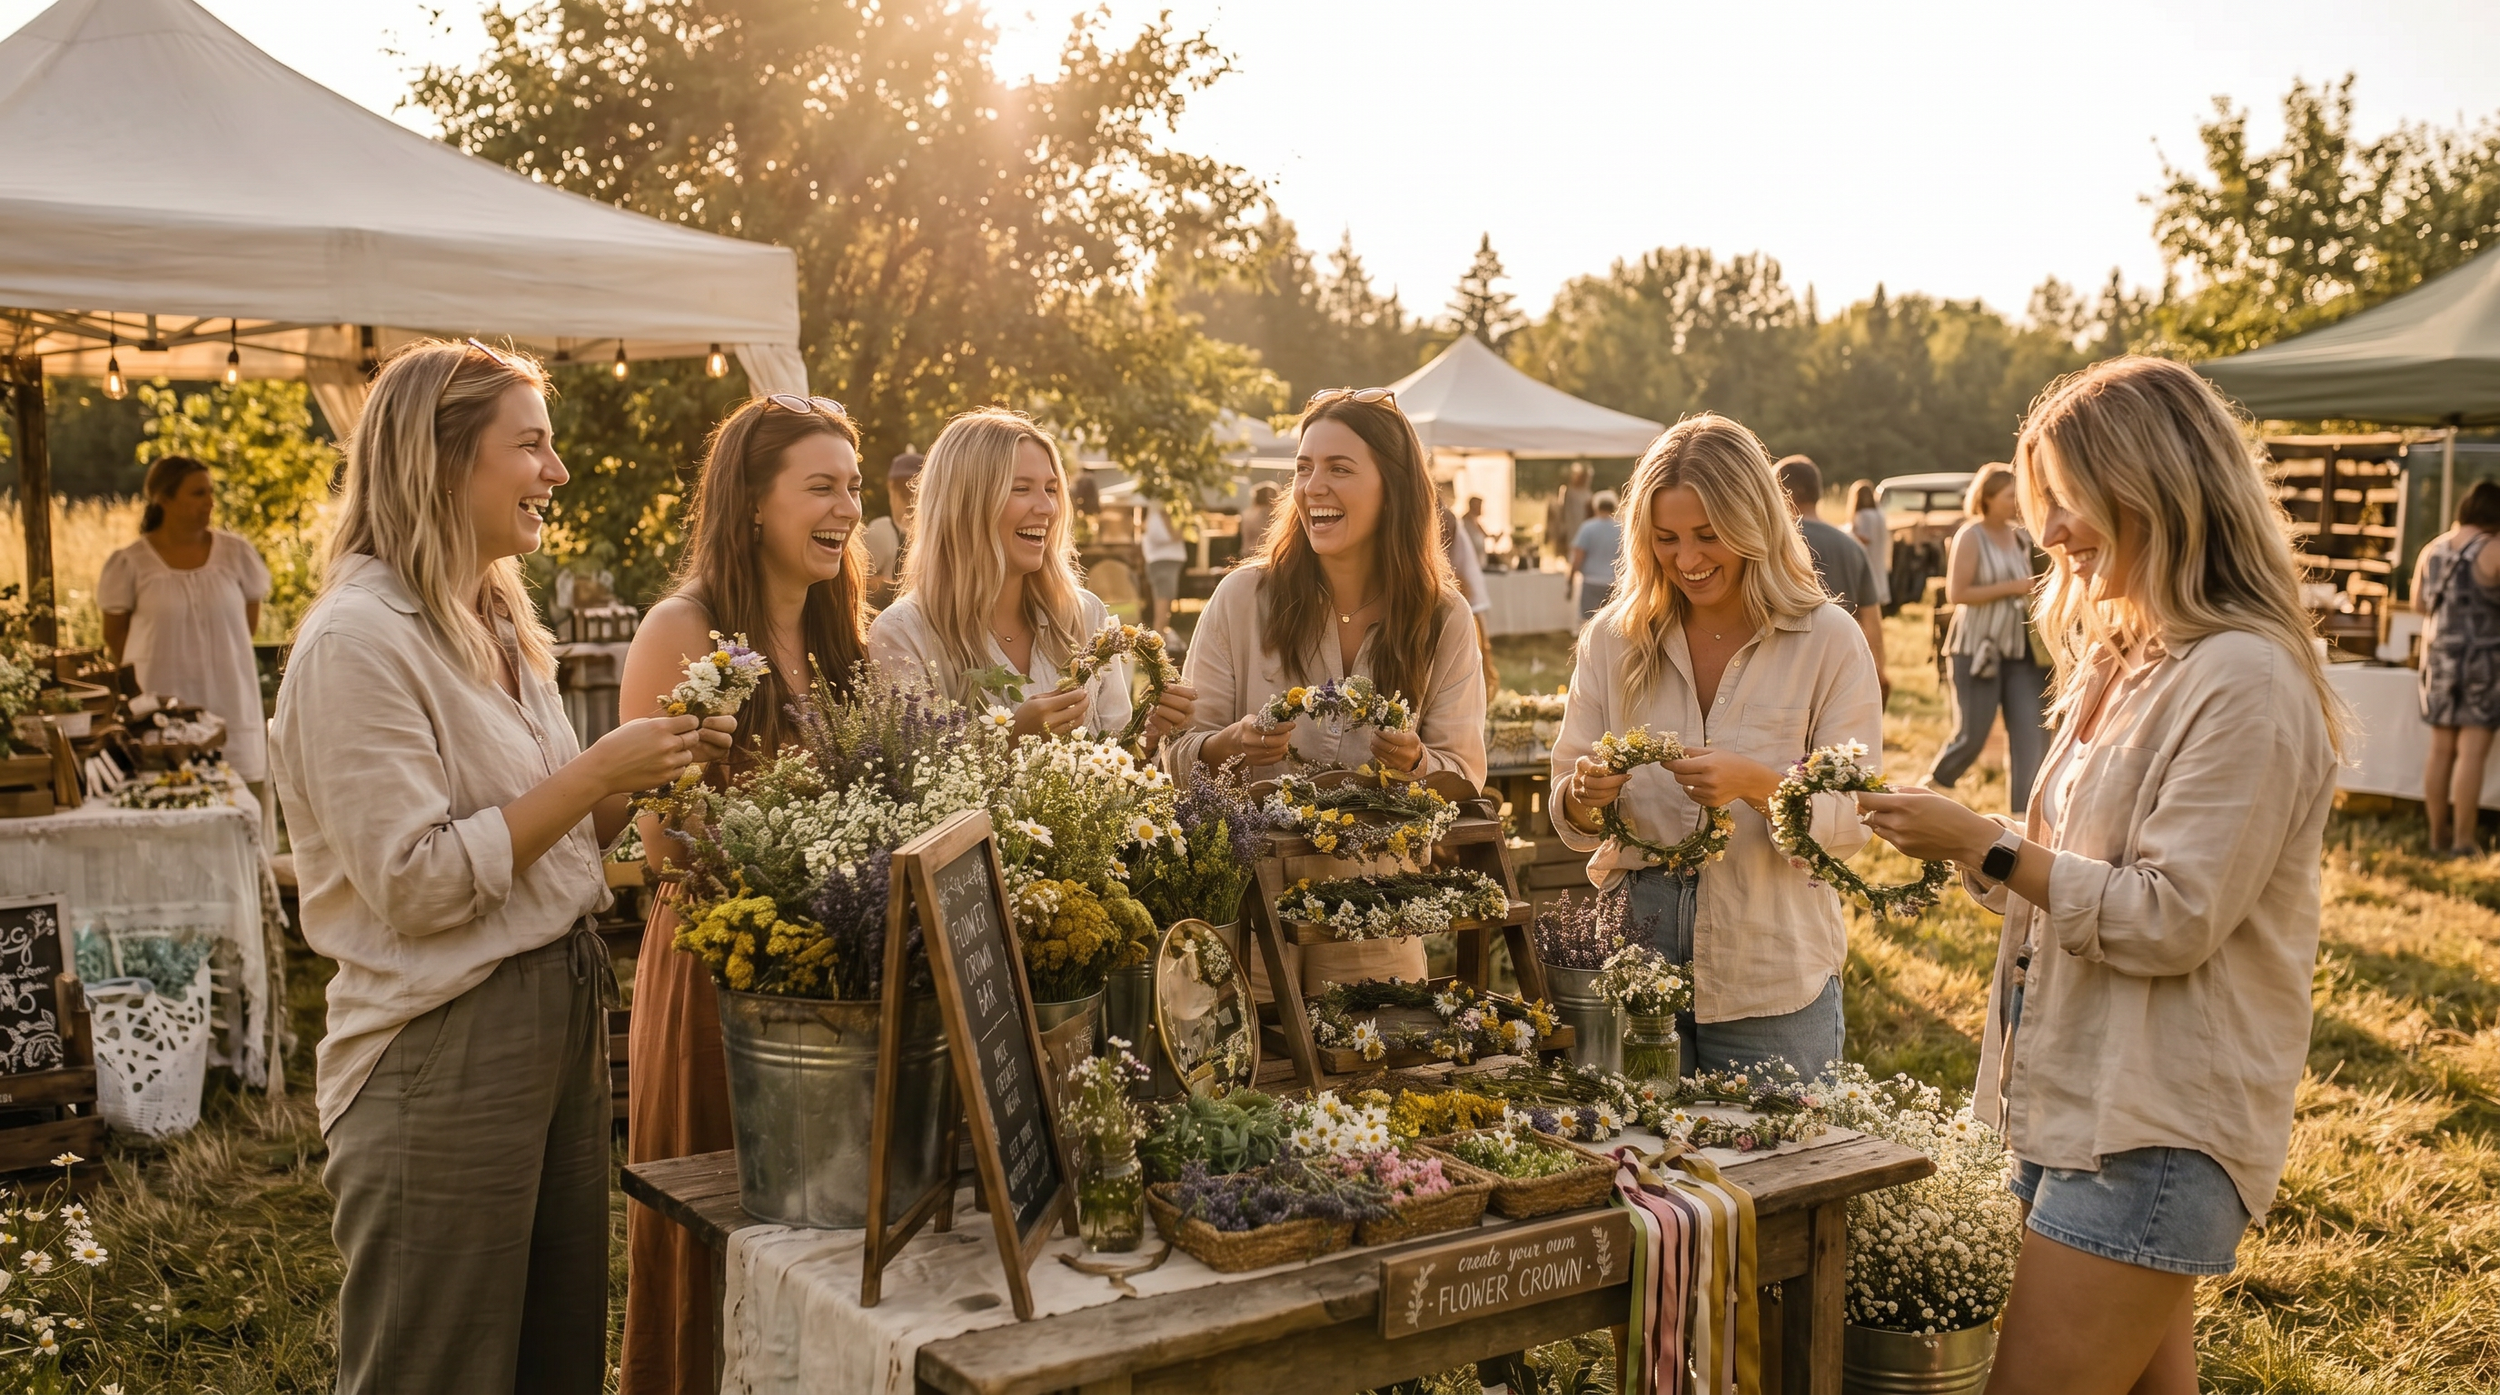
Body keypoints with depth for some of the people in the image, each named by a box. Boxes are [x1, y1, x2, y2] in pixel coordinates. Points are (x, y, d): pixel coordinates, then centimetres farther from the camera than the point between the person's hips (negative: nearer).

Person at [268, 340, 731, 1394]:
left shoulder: (495, 626, 13)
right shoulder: (359, 641, -15)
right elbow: (417, 884, -20)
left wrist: (643, 772, 1)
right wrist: (596, 771, -18)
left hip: (562, 1014, 9)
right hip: (444, 1048, -8)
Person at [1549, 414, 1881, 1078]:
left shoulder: (1828, 641, -4)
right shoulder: (1612, 638, 3)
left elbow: (1853, 820, -7)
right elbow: (1571, 820, 4)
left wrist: (1757, 784, -24)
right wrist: (1584, 795, -18)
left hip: (1770, 978, -2)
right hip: (1632, 964, 2)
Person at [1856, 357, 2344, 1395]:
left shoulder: (2243, 679, -17)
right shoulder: (2122, 659, 13)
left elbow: (2171, 917, -20)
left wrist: (1983, 842, -18)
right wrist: (1973, 849, 3)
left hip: (2158, 1131, -9)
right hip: (2078, 1102, 9)